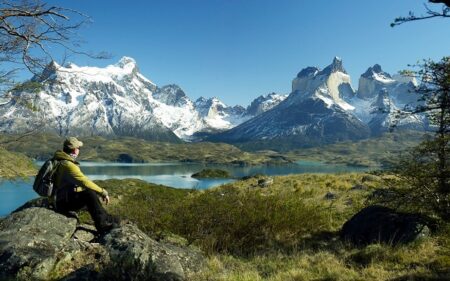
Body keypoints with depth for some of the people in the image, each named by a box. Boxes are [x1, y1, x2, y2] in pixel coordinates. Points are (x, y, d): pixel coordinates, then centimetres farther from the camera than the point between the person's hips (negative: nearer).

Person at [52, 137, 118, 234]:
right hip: (63, 202, -11)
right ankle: (102, 224, -20)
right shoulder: (68, 165, -21)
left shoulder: (60, 161, 11)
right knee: (89, 193, -25)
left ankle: (106, 219, 14)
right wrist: (103, 192, -19)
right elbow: (85, 182, -27)